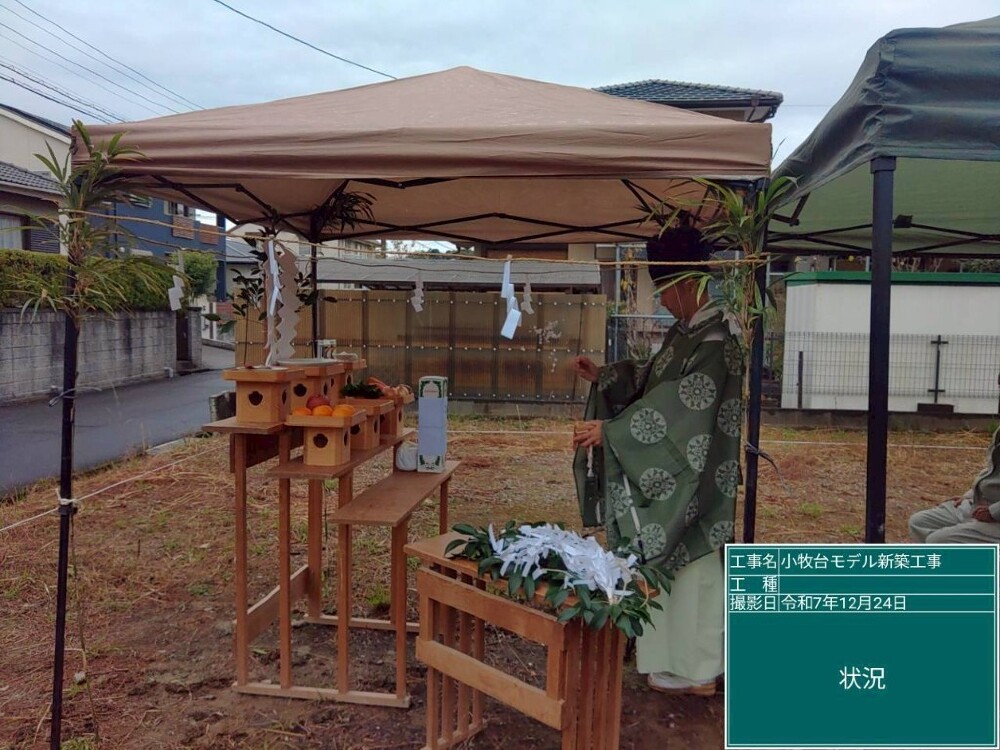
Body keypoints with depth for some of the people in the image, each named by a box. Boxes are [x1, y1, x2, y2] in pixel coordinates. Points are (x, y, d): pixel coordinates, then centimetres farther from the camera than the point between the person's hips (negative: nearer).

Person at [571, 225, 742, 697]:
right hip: (669, 473, 10)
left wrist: (609, 431, -28)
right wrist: (603, 376, 5)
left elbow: (680, 407, -27)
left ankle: (694, 670, 20)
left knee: (692, 570, 3)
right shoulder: (684, 334, 9)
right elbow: (648, 381, 18)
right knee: (672, 566, 18)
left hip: (692, 480, -10)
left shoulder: (715, 344, -20)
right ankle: (683, 660, 33)